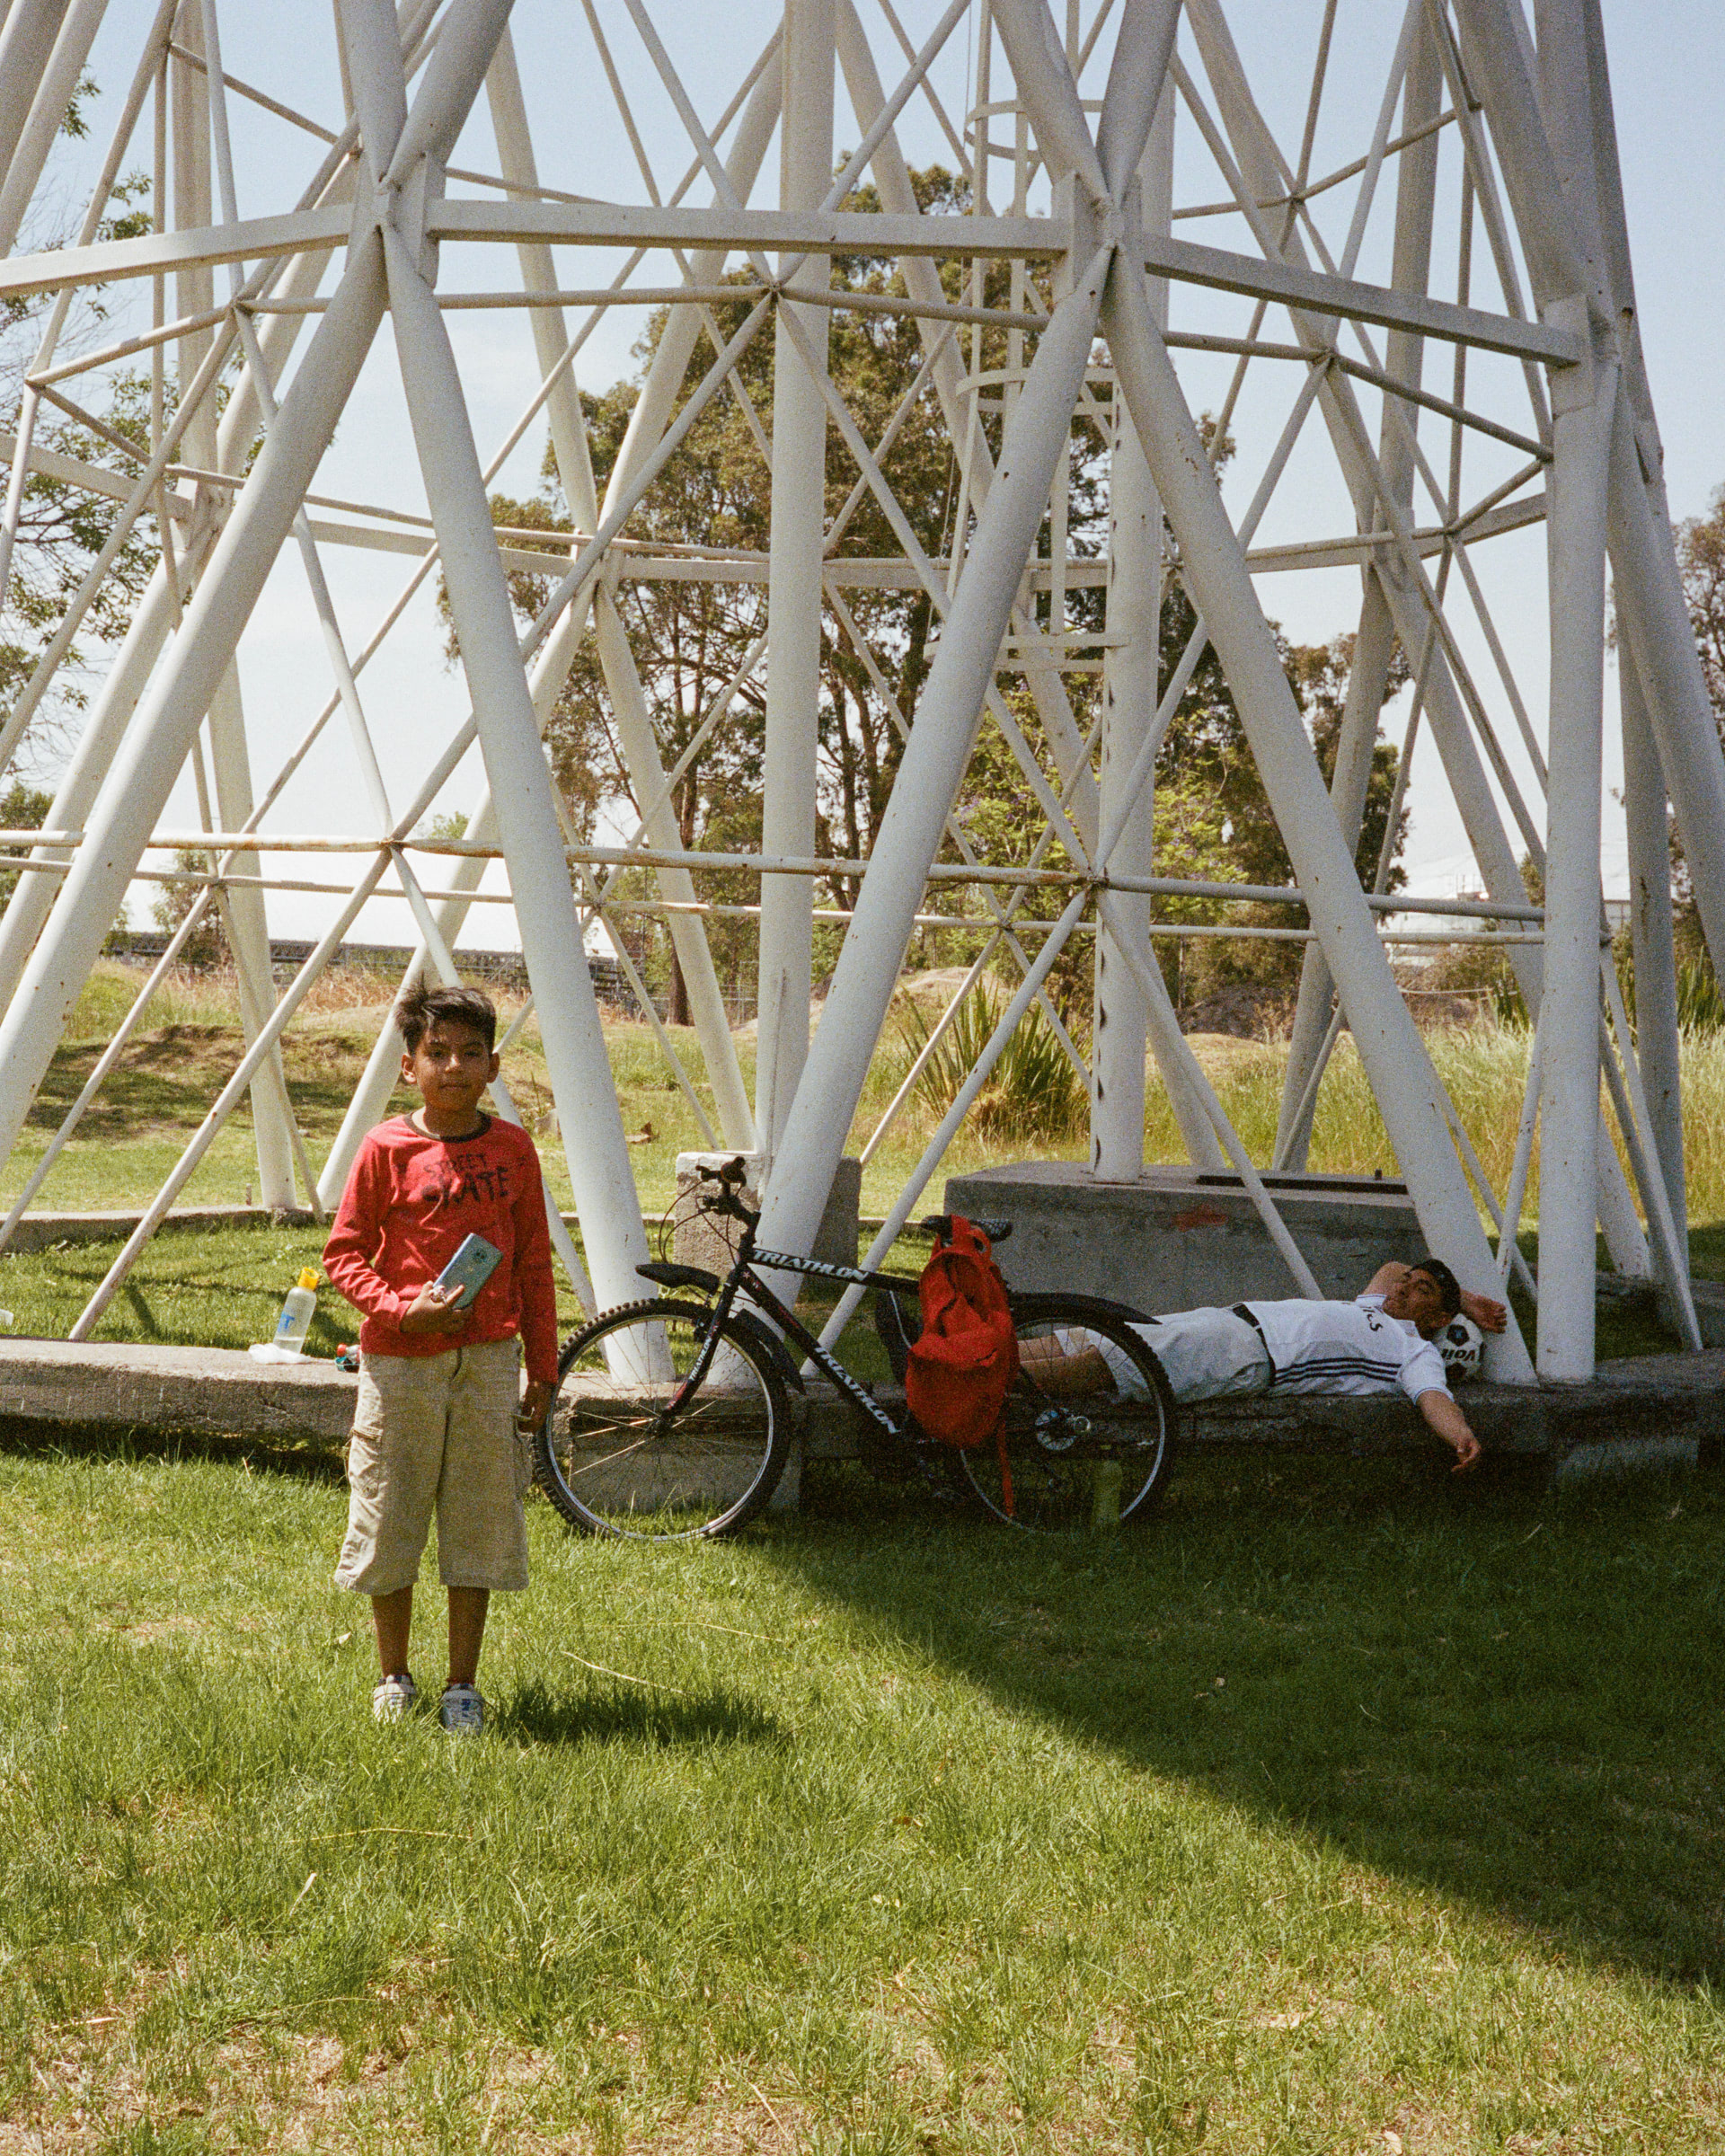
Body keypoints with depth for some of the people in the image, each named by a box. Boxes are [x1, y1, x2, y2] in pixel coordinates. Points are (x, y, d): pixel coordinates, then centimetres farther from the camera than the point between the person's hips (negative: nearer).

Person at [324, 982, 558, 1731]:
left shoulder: (513, 1149, 3)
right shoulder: (386, 1149, -5)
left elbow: (534, 1265, 8)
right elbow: (343, 1254, 0)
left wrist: (542, 1370, 8)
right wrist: (402, 1308, -17)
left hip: (487, 1360, 2)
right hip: (400, 1360, -1)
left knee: (479, 1524, 6)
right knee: (389, 1522, 7)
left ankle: (463, 1685, 18)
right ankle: (393, 1677, 26)